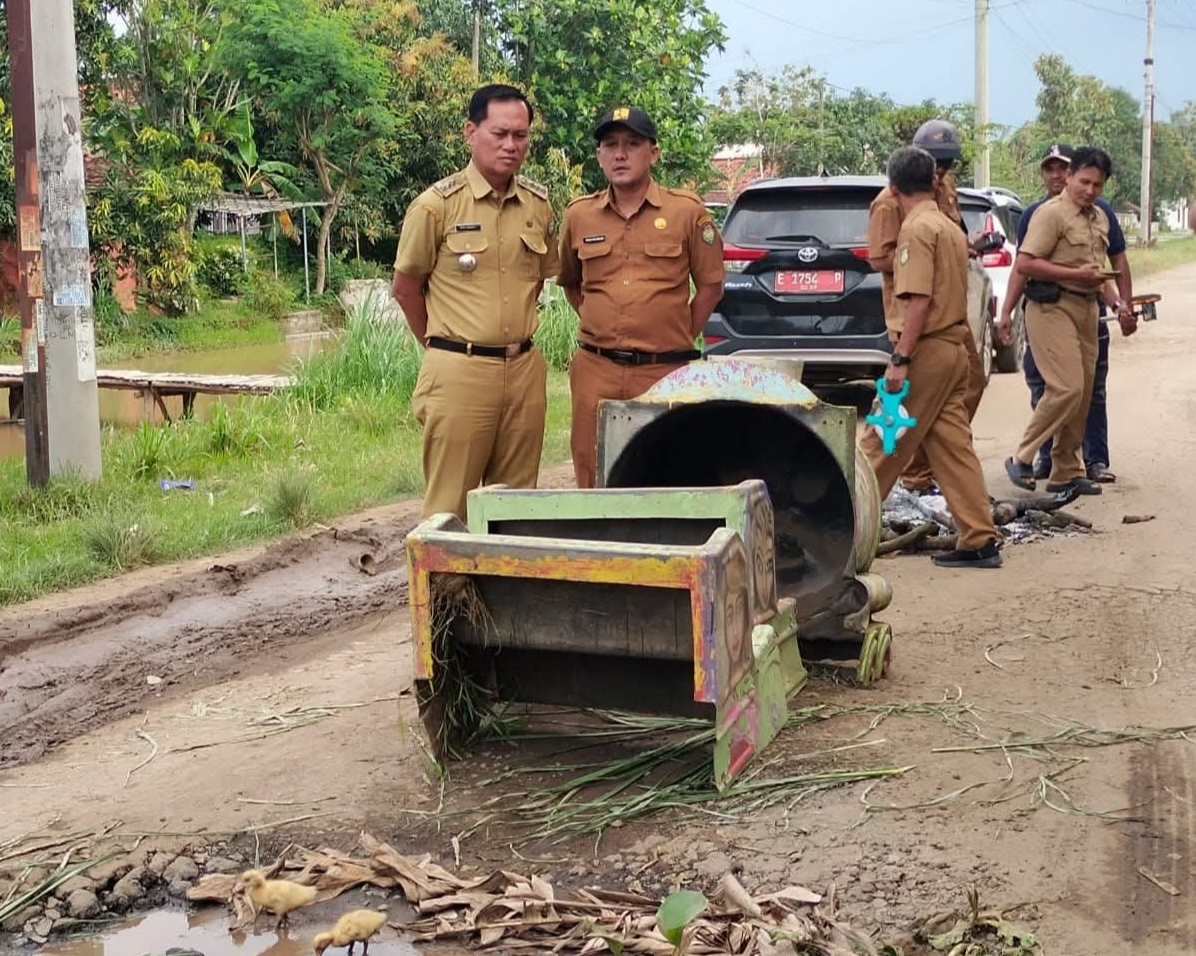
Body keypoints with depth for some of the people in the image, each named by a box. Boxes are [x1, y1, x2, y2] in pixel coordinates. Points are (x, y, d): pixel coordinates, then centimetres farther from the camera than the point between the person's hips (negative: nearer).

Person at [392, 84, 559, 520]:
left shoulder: (538, 205, 7)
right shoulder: (437, 205, -6)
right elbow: (405, 287, 2)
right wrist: (445, 345, 8)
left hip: (524, 369, 5)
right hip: (459, 372, -4)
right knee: (451, 507, 1)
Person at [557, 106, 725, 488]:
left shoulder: (686, 211, 0)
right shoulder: (579, 215, 8)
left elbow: (710, 286, 6)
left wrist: (678, 339, 4)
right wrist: (601, 330, 14)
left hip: (665, 371, -2)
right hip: (596, 371, 2)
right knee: (594, 481, 6)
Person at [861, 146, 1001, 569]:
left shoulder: (917, 228, -12)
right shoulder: (950, 227, 17)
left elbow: (918, 300, -20)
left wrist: (900, 358, -22)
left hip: (928, 348, -9)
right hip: (954, 347, 9)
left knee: (883, 441, 0)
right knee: (952, 446, 7)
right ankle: (979, 541, 6)